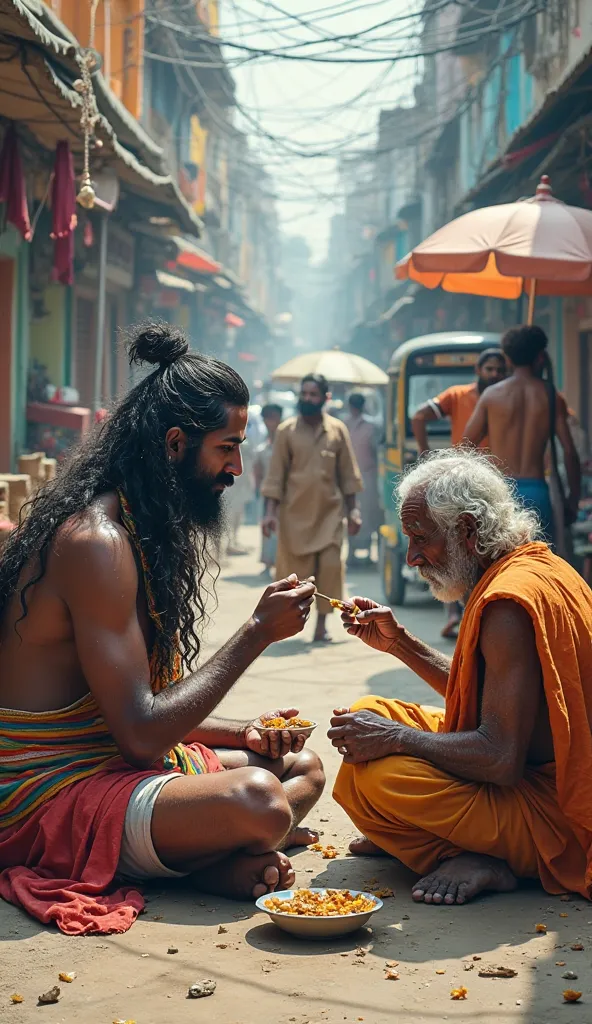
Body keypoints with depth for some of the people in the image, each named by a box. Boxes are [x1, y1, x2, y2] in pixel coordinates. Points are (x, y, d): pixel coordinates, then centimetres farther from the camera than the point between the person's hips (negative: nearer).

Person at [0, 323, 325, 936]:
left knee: (301, 767, 14)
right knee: (257, 799, -33)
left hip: (108, 763, 11)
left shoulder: (142, 530, 11)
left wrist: (241, 733, 3)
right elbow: (140, 733, -24)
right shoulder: (96, 541, -21)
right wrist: (258, 632, -18)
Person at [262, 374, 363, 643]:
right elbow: (276, 474, -1)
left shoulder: (338, 429, 4)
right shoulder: (286, 430, 0)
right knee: (296, 569, 1)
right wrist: (270, 511, -8)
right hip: (295, 512, -1)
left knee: (330, 566, -8)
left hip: (329, 511, 1)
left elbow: (348, 474, 7)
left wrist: (353, 510, 4)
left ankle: (321, 623, 4)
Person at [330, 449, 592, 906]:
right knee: (368, 716, 13)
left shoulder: (510, 602, -24)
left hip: (553, 815, -10)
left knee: (367, 774, -26)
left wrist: (395, 737, -18)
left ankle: (478, 862, -11)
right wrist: (400, 643, 11)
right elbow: (480, 695, 17)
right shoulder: (541, 565, 8)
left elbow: (501, 759, -29)